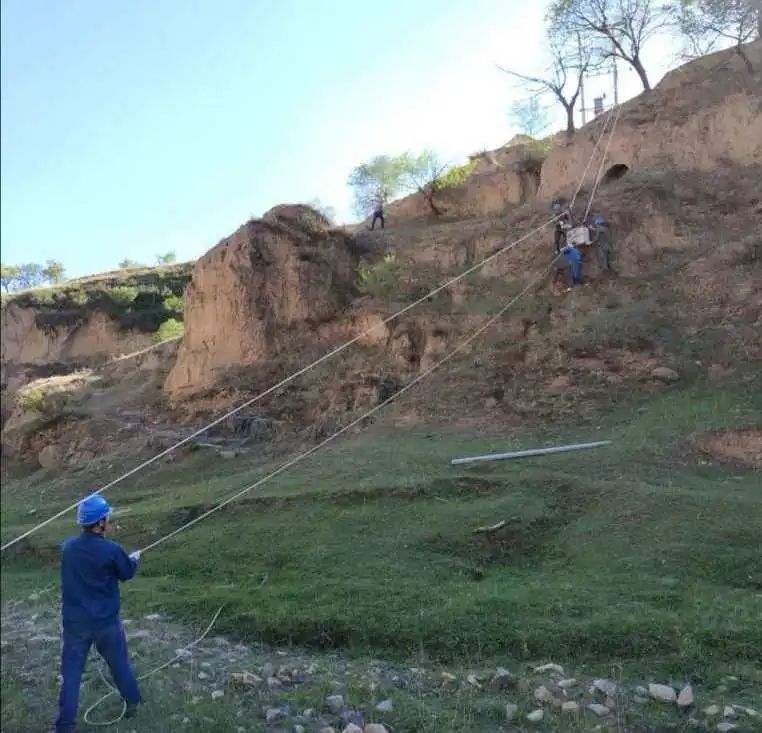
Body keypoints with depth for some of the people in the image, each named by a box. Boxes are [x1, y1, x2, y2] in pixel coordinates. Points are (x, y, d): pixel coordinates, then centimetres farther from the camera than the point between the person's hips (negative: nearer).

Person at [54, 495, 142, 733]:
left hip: (75, 622, 2)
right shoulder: (111, 550, -19)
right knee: (119, 663, 19)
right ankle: (132, 703, 37)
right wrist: (134, 559, 20)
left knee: (71, 672, 11)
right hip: (106, 621, -2)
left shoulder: (67, 547, -7)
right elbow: (127, 573, 0)